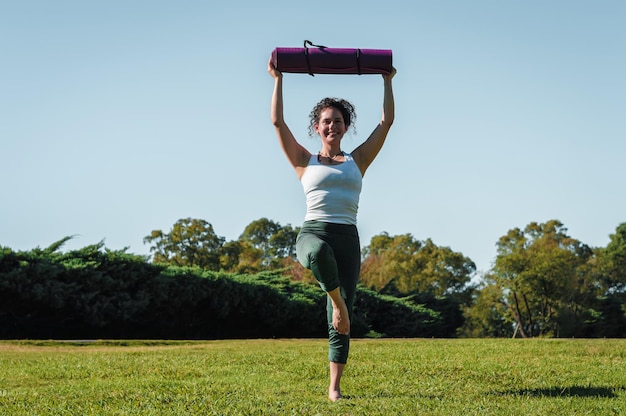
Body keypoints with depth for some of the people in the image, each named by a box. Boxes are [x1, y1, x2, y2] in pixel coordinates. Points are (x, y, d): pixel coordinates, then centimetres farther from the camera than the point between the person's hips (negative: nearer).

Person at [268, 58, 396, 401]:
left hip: (347, 240, 2)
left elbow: (386, 121, 15)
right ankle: (337, 304, -21)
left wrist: (387, 82, 18)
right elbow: (277, 121, 7)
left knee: (340, 322, -2)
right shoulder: (305, 162, 12)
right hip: (313, 232, -2)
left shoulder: (358, 160, 17)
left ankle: (335, 388, 2)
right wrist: (278, 80, 10)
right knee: (319, 251, -44)